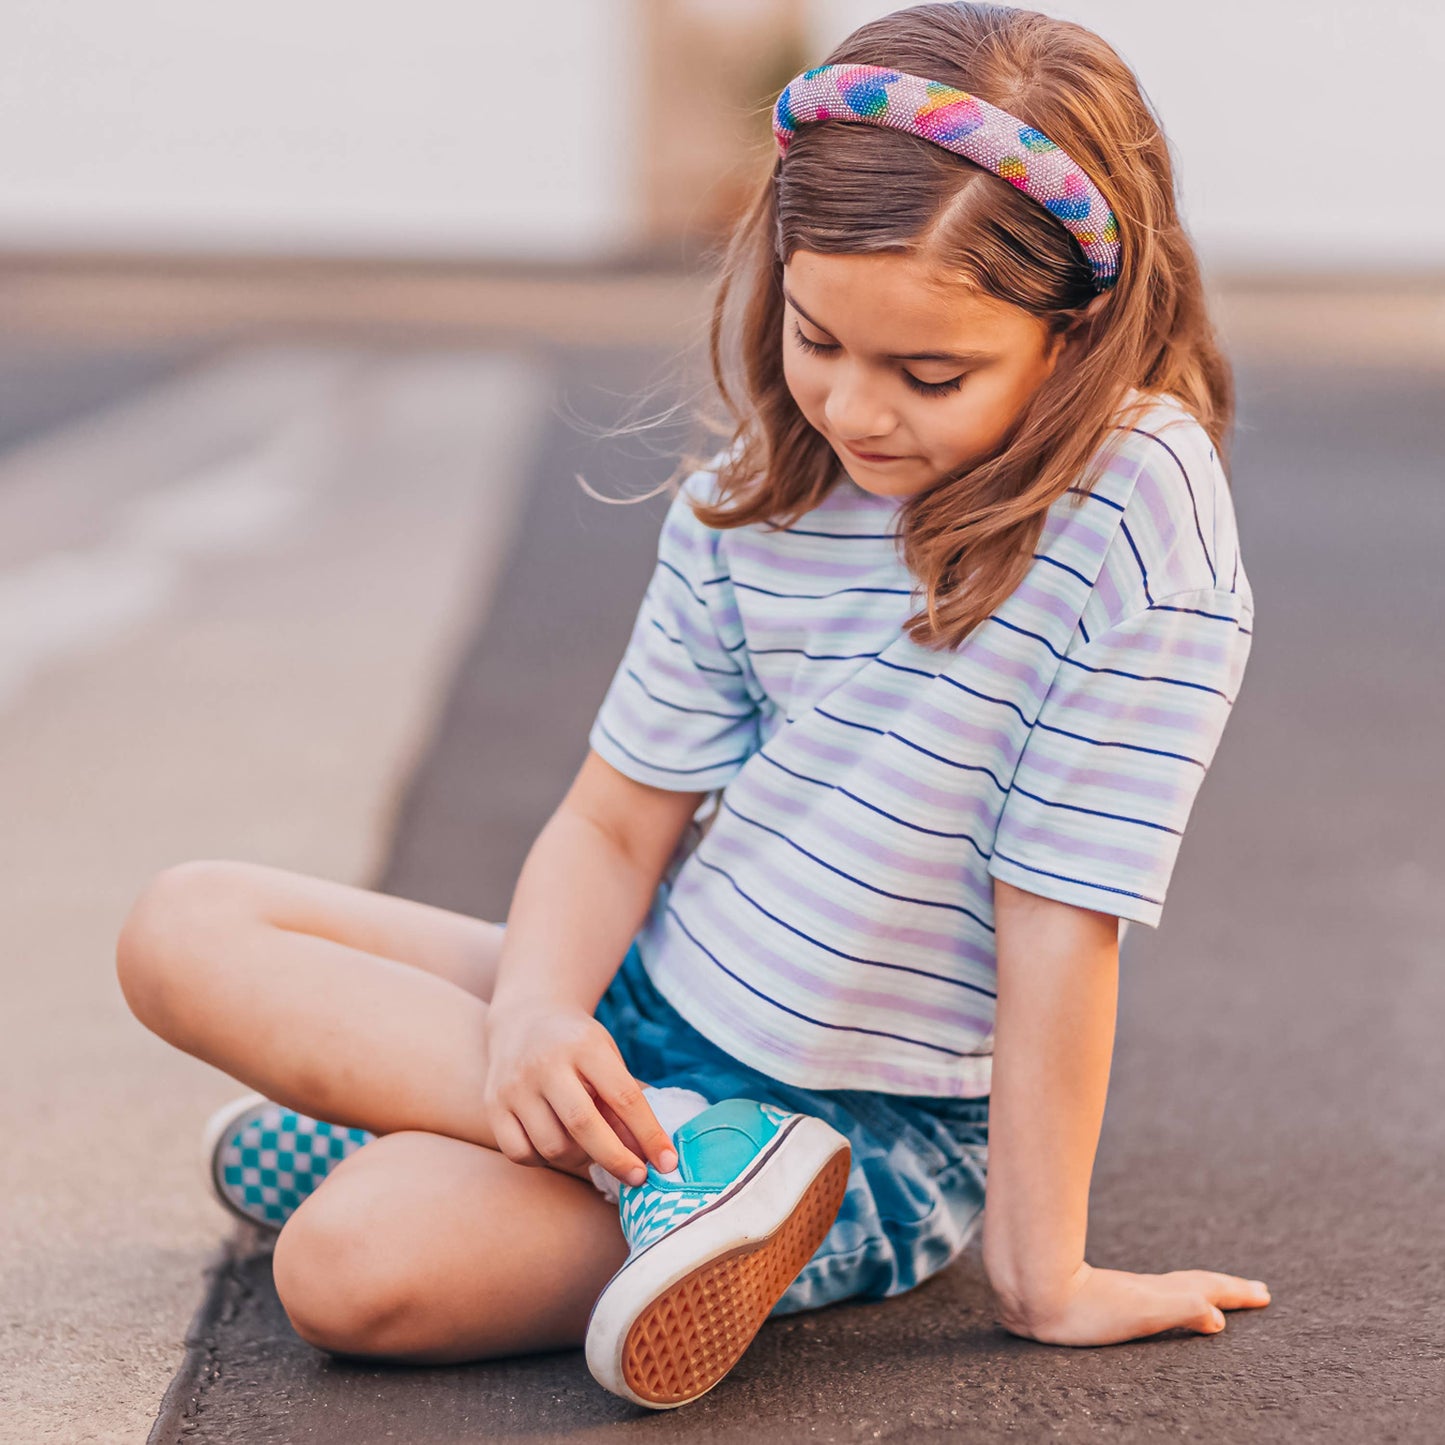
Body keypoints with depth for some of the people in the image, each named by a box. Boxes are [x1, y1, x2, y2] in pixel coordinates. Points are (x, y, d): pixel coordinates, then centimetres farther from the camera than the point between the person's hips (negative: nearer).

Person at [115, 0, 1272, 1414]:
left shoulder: (1134, 514, -21)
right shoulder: (751, 498, -2)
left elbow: (1060, 916, -21)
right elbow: (619, 820, 1)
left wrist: (1043, 1276, -16)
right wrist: (535, 1019, -19)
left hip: (872, 1130, -7)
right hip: (649, 1008, 8)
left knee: (357, 1263, -30)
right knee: (184, 927, -2)